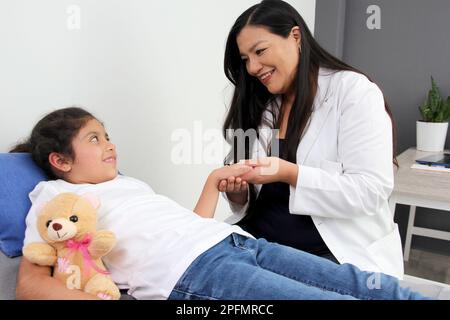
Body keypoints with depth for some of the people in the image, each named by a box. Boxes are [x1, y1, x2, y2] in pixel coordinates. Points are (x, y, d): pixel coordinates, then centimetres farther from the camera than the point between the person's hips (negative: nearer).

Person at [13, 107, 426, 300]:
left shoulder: (129, 183, 30)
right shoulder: (55, 196, 12)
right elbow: (31, 282, 0)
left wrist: (214, 180, 18)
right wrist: (98, 295, -18)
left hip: (236, 240, 8)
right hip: (193, 270, -7)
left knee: (367, 284, -6)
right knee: (343, 296, -21)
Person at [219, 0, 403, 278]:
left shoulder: (354, 92, -6)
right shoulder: (257, 108, 9)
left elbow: (371, 191, -15)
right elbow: (251, 197, 12)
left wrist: (291, 174, -24)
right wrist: (237, 192, -10)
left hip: (338, 254, -4)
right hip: (260, 243, 5)